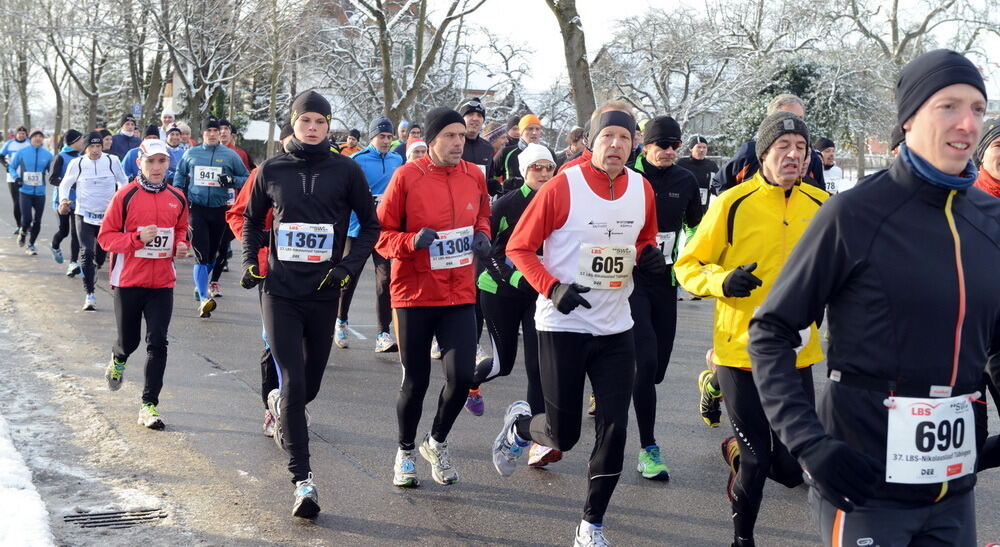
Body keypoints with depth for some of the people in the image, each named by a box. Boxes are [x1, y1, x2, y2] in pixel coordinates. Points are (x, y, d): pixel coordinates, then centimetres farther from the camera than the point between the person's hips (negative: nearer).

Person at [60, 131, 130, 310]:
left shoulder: (112, 161, -4)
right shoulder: (77, 163, -5)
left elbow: (123, 181, 11)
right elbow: (65, 184, 7)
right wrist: (63, 200, -11)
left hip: (108, 215, 2)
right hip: (84, 215, -2)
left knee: (101, 253, 15)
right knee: (87, 252, -14)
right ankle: (89, 294, -11)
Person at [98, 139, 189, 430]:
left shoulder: (177, 198, 4)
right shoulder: (126, 196, -7)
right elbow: (105, 237, -6)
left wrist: (181, 243, -1)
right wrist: (137, 238, -21)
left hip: (162, 282, 2)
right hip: (129, 282, -2)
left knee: (158, 343, -4)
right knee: (129, 341, 8)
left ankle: (149, 405, 4)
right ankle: (117, 360, 46)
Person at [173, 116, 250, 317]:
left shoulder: (230, 156, 4)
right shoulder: (191, 154, 8)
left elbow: (246, 178, 9)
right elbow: (180, 175, 21)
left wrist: (232, 181, -10)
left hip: (220, 210, 1)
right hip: (196, 208, -1)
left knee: (212, 254, 13)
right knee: (201, 254, -12)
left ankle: (200, 287, 36)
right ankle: (203, 299, -18)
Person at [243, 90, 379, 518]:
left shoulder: (345, 170, -1)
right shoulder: (271, 170, 3)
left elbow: (370, 224, 6)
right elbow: (252, 220, 17)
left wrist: (349, 266, -6)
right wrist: (250, 261, 3)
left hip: (323, 291, 1)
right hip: (280, 290, -1)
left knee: (310, 382, 12)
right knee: (293, 381, -9)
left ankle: (279, 404, 48)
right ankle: (302, 479, -6)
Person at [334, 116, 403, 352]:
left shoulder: (397, 160, 7)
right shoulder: (358, 160, -7)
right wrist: (374, 199, -23)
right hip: (358, 228, -2)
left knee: (385, 279, -8)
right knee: (349, 277, 10)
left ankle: (383, 335, -5)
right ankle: (341, 322, 33)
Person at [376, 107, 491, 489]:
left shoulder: (474, 176, 3)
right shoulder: (407, 177, -8)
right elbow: (381, 234, -4)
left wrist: (482, 235, 2)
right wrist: (412, 241, -22)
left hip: (460, 295, 3)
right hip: (414, 294, -3)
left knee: (462, 376, -7)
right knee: (415, 382, 6)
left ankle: (437, 442, 22)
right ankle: (405, 453, 30)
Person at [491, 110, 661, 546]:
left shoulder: (643, 190, 2)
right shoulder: (562, 187, -12)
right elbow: (519, 247, -8)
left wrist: (649, 255, -3)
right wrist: (552, 288, -20)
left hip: (615, 329, 4)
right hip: (562, 326, -4)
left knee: (614, 430, -1)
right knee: (563, 435, 3)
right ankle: (519, 425, 39)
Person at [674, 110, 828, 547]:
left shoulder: (821, 205, 3)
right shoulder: (733, 203, -7)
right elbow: (688, 266, -2)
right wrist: (722, 282, -20)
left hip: (797, 354, 3)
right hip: (741, 352, -3)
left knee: (791, 467, 4)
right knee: (756, 462, 1)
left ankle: (738, 452, 38)